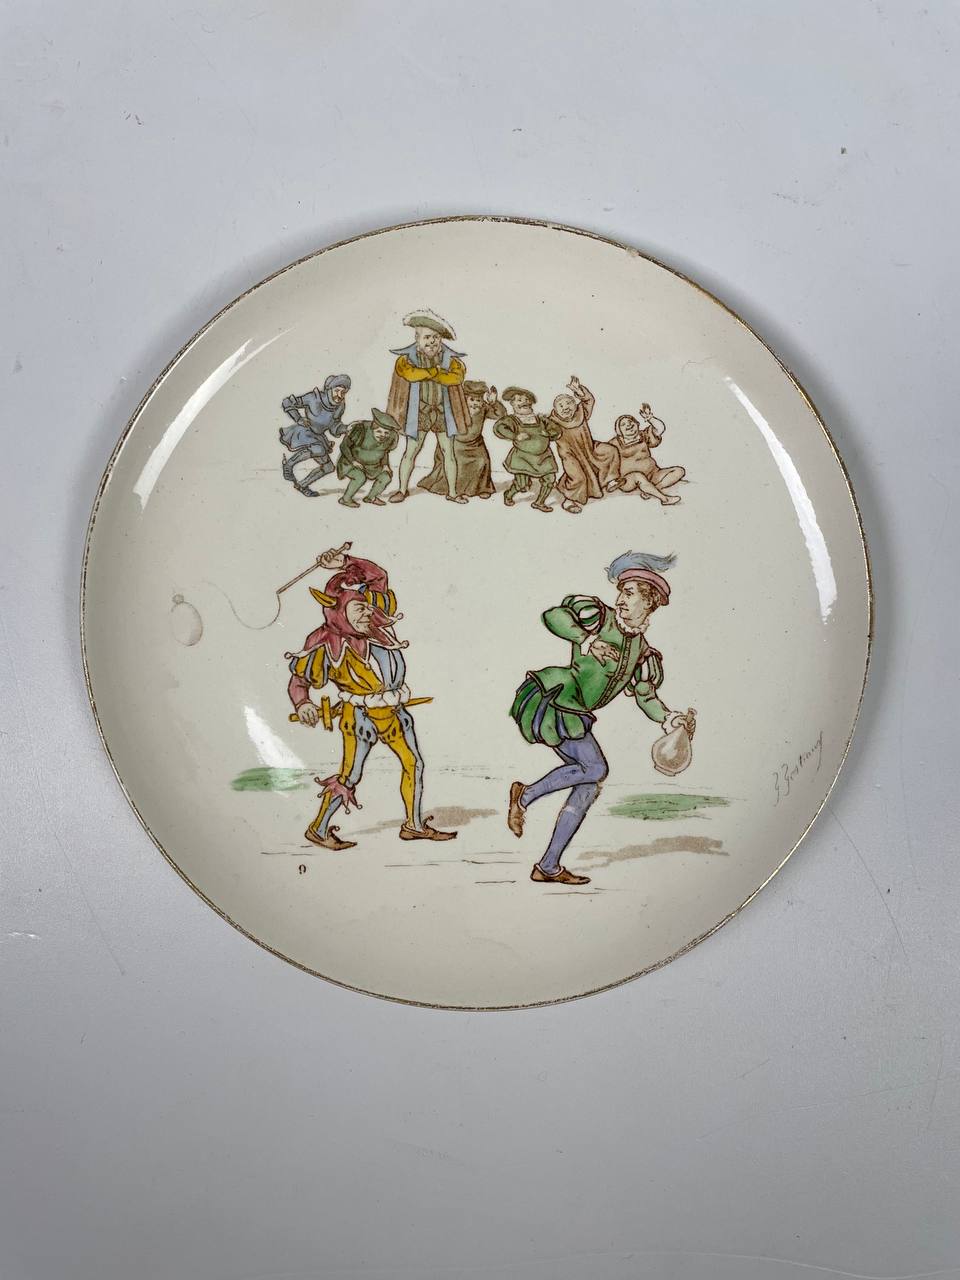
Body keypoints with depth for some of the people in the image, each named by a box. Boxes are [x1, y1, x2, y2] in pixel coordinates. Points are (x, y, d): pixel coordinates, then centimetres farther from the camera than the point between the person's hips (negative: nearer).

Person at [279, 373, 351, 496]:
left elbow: (335, 428, 3)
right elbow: (286, 402, -13)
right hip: (302, 432, -7)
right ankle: (289, 463, -15)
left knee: (328, 467, 10)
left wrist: (346, 429, -16)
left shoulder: (340, 406, -6)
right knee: (319, 450, -34)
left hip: (317, 437, 7)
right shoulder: (314, 398, -22)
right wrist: (299, 419, -20)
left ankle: (302, 485, 27)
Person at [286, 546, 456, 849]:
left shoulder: (375, 625, -5)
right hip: (361, 715, -6)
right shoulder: (328, 644, -16)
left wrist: (346, 563, -9)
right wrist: (303, 705, -31)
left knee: (413, 763, 13)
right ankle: (318, 830, 17)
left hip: (393, 710, 6)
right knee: (348, 776, 0)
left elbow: (378, 575, 3)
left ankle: (414, 824, 29)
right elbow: (299, 681, -11)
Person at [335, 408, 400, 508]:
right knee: (360, 477, -29)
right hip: (351, 463, -6)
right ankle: (345, 499, -11)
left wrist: (385, 464, -5)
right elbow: (344, 445, -19)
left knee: (386, 477, -8)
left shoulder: (390, 438, -14)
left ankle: (371, 497, 12)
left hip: (372, 466, 6)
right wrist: (353, 461, -25)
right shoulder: (360, 431, -31)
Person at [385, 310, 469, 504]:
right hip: (419, 412, -2)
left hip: (443, 412, 2)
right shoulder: (407, 358, -2)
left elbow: (457, 377, -16)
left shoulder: (450, 359, 3)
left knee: (448, 452, 4)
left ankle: (452, 492, 12)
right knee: (410, 451, -2)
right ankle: (402, 489, 9)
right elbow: (410, 374, -24)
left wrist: (429, 375, -19)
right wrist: (435, 370, -17)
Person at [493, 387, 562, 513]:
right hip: (522, 456, -5)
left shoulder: (539, 418, 7)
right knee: (521, 482, -9)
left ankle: (539, 502, 24)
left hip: (543, 456, 5)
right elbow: (498, 428, -26)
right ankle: (508, 495, 27)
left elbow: (556, 429, 10)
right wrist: (515, 436, -30)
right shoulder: (512, 420, -8)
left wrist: (547, 433, -12)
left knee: (550, 479, 2)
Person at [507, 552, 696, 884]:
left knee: (589, 786, 3)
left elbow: (646, 697, 15)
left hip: (571, 717, 8)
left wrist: (670, 718, -2)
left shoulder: (643, 652, 14)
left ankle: (549, 867, 8)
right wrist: (586, 641, -25)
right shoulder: (600, 615, -5)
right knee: (595, 768, -18)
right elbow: (553, 616, -16)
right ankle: (525, 795, 1)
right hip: (551, 700, -7)